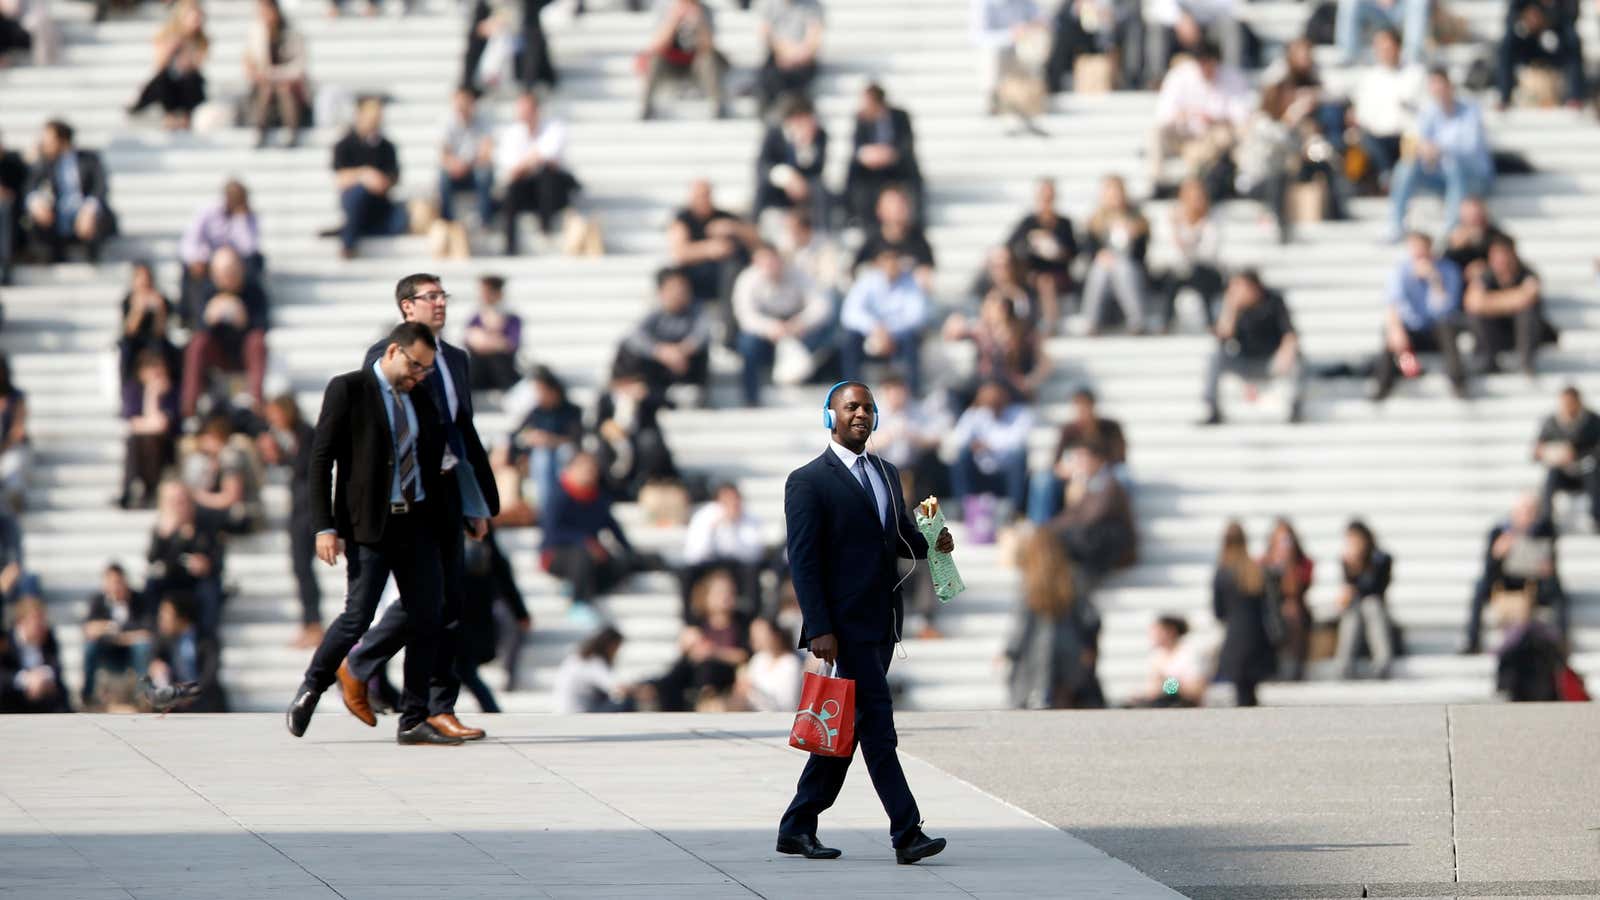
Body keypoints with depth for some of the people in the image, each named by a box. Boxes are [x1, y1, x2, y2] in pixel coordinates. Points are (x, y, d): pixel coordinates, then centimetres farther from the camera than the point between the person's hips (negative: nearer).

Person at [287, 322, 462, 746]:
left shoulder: (420, 398, 15)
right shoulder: (347, 390, -3)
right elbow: (321, 460, -6)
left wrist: (441, 517, 15)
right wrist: (325, 526, -13)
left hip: (418, 521, 6)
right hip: (369, 523, -6)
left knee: (429, 618, -1)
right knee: (358, 617, -8)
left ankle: (414, 720, 4)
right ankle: (310, 689, 16)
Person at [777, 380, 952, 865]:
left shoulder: (887, 474, 16)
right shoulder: (808, 481, -6)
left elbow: (901, 537, 24)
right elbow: (803, 559, -11)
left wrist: (934, 542, 0)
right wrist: (819, 629, -18)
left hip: (882, 621, 8)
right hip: (845, 624, -8)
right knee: (876, 724, -11)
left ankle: (797, 828, 17)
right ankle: (907, 833, -13)